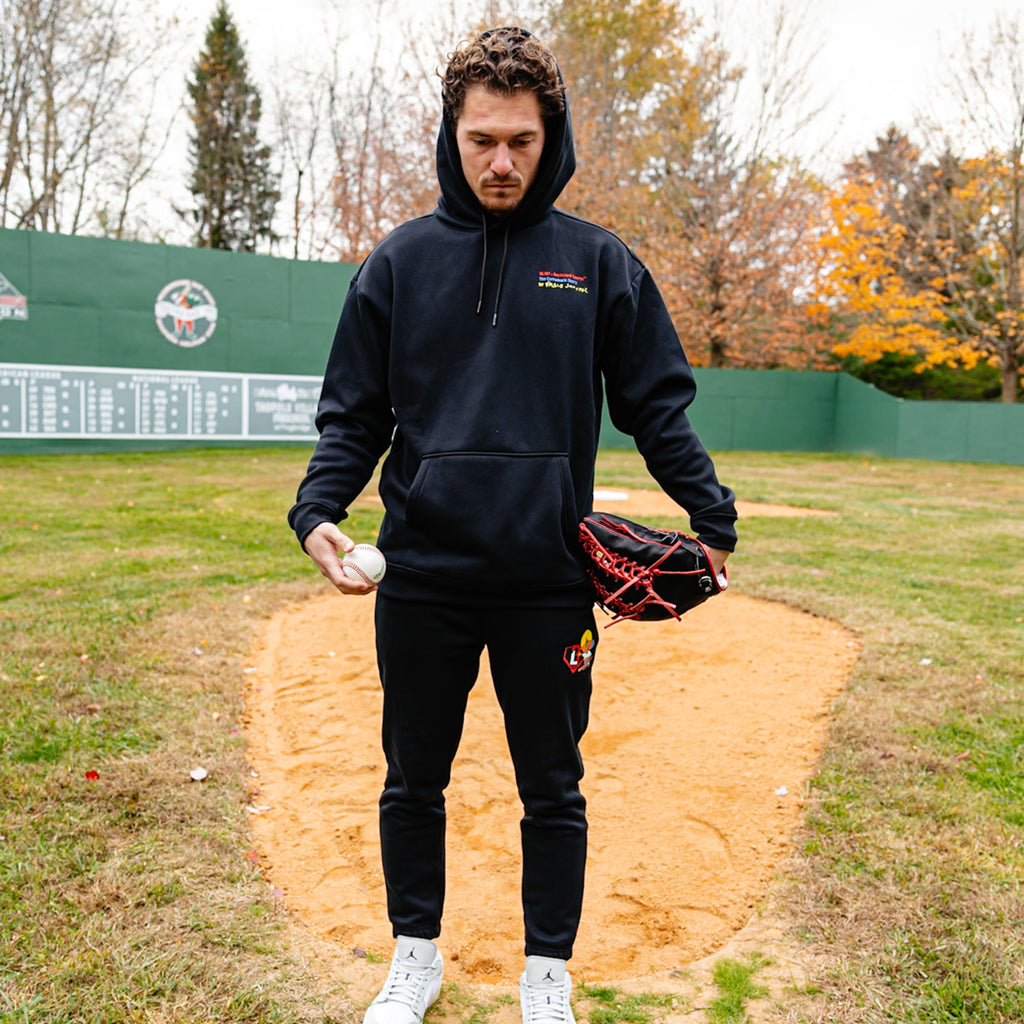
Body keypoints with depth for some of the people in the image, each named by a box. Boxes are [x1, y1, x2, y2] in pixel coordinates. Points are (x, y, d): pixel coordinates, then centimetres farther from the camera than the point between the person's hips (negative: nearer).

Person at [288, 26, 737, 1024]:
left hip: (551, 583, -1)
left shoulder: (599, 261, 4)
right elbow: (353, 415, 6)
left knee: (553, 789, 12)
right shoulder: (399, 261, 6)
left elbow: (658, 405, 6)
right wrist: (318, 510, -11)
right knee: (413, 782, 15)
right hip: (420, 579, 1)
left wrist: (712, 516, -6)